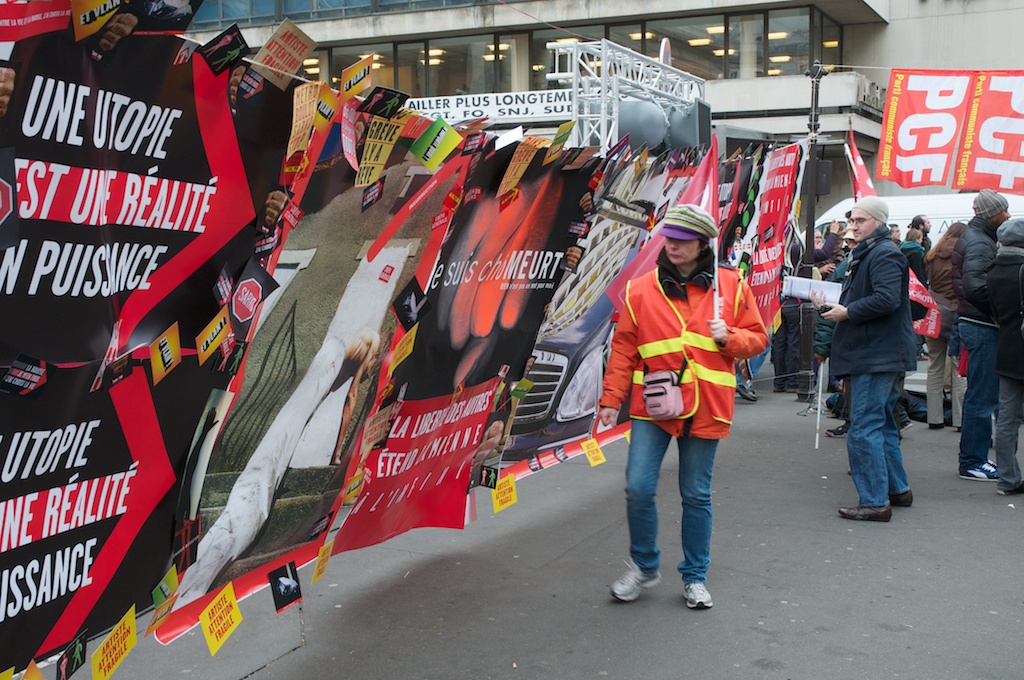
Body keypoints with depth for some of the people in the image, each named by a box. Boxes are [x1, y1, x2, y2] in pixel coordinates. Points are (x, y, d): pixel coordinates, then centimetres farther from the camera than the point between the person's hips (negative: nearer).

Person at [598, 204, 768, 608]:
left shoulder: (730, 286, 3)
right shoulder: (641, 290, 3)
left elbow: (757, 338, 8)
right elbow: (624, 349, 5)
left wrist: (728, 337, -12)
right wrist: (611, 399, 2)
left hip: (705, 408, 0)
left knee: (697, 496, 8)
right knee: (638, 488, -7)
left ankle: (695, 577, 25)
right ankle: (644, 567, 16)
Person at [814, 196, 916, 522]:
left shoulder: (885, 254, -14)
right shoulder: (864, 253, 20)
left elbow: (887, 299, -26)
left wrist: (847, 312, -17)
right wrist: (829, 306, 9)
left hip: (878, 357, -11)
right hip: (873, 355, 11)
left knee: (864, 428, -11)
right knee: (882, 424, 18)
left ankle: (875, 502, -8)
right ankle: (897, 489, 28)